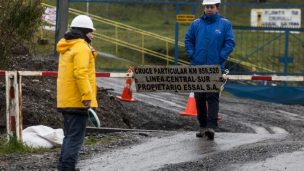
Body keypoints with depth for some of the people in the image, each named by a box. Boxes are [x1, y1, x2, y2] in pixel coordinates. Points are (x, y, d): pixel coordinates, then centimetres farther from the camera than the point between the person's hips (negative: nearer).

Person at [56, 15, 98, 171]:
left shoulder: (67, 48, 17)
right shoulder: (81, 48, -13)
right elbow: (80, 73, -22)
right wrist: (87, 96, -23)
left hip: (65, 100, 10)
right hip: (77, 101, -10)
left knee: (69, 136, 17)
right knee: (76, 137, -8)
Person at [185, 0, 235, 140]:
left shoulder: (225, 24, 2)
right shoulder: (196, 24, 7)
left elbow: (230, 43, 0)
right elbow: (188, 40, 12)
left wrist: (221, 58, -8)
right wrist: (192, 55, 0)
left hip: (215, 67, -3)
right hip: (197, 67, 3)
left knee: (212, 97, -10)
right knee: (199, 97, 7)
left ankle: (211, 126, -15)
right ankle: (202, 125, 16)